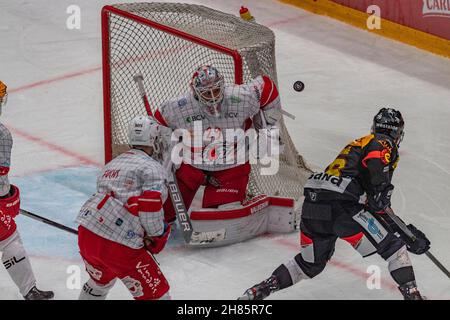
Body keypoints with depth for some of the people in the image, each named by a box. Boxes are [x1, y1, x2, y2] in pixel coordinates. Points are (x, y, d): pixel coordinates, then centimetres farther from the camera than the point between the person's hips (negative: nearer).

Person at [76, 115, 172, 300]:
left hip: (86, 235, 8)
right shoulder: (151, 167, -4)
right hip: (119, 247, -8)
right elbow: (150, 205, -16)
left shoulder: (113, 164, 23)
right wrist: (156, 236, 1)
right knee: (155, 293, 1)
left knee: (100, 281, 35)